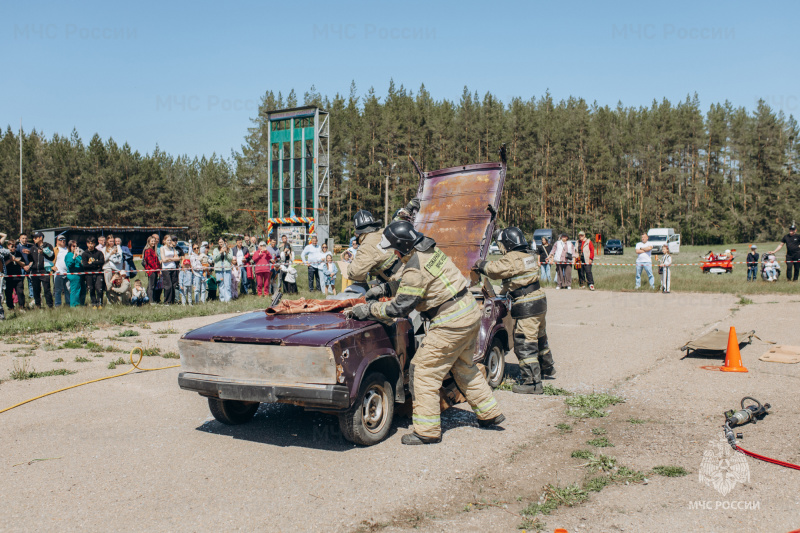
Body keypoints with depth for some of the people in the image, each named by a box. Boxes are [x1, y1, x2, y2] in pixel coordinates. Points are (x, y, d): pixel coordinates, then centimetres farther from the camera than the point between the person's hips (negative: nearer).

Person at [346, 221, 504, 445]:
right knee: (464, 368, 25)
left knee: (423, 371, -1)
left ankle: (428, 431, 3)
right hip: (471, 312, 10)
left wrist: (364, 310, -10)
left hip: (451, 323, -10)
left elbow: (398, 309, -19)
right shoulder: (430, 250, 7)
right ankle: (490, 413, 35)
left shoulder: (416, 270, -22)